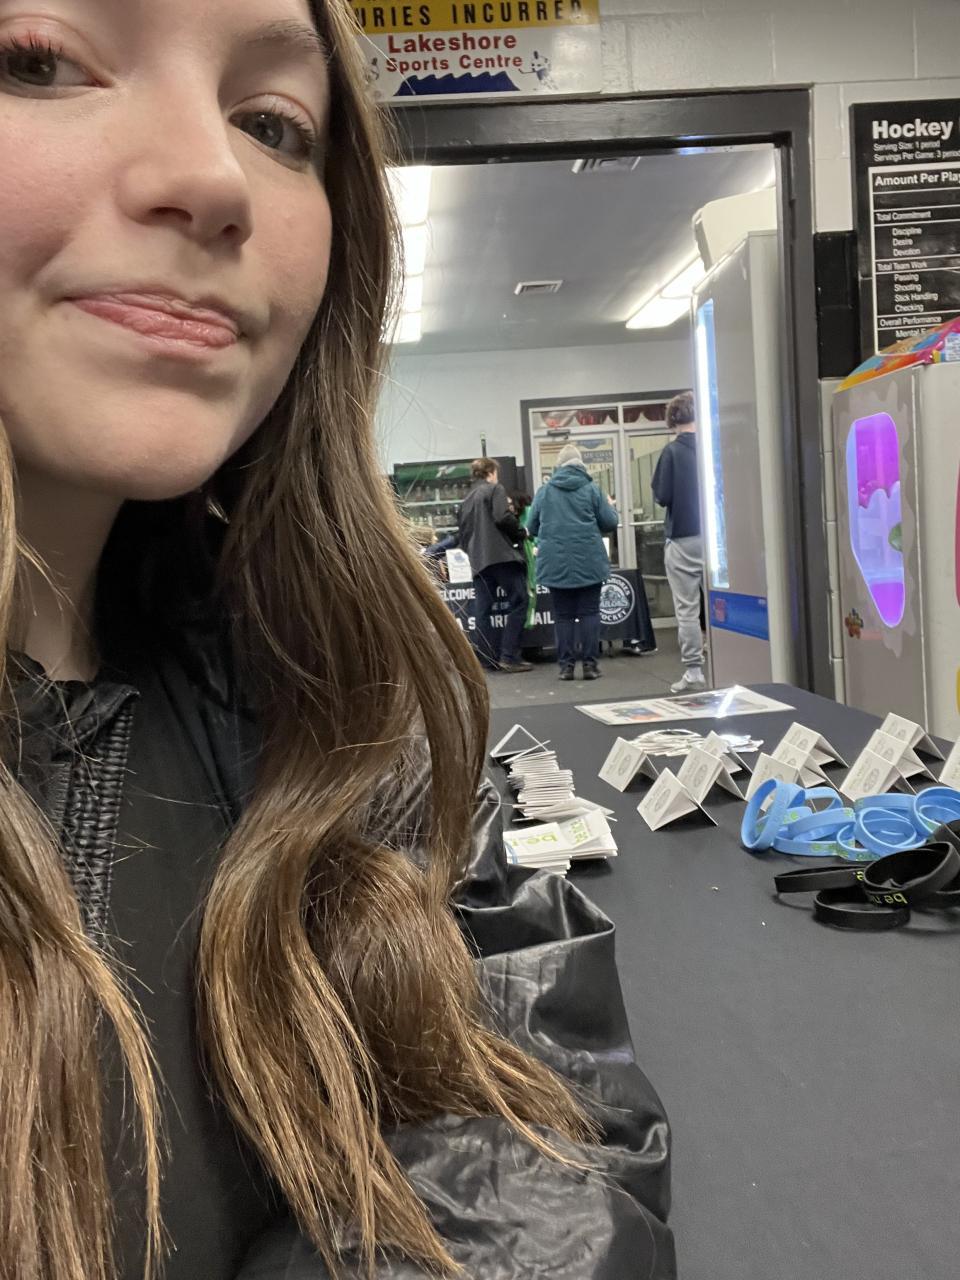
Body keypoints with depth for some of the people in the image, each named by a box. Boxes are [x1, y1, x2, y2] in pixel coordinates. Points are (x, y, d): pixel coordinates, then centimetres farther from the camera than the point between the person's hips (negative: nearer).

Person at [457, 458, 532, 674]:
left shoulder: (467, 500, 22)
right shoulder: (495, 489, 2)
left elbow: (462, 532, 20)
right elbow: (503, 518, -12)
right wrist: (521, 533, 2)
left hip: (478, 559, 7)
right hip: (501, 553, -7)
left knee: (483, 609, 4)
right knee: (518, 601, -4)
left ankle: (489, 659, 3)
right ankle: (509, 656, -11)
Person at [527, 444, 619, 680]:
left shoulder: (544, 491, 4)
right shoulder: (591, 489, -1)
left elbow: (532, 527, 10)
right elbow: (610, 523, 1)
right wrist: (610, 506, 22)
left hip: (556, 565, 1)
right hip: (588, 563, -1)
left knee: (563, 615, 7)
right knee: (589, 612, 5)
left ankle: (566, 665, 6)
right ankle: (590, 664, 2)